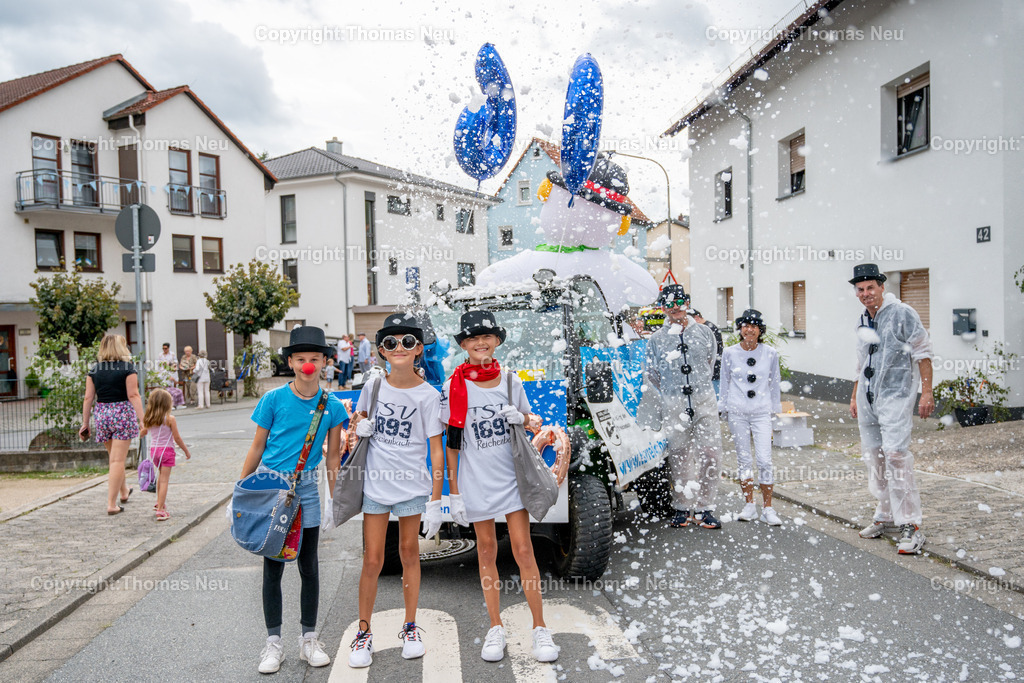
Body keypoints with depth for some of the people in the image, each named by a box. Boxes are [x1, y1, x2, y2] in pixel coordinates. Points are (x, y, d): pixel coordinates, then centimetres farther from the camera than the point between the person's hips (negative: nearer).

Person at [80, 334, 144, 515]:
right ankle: (111, 504, -1)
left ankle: (124, 491, 39)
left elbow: (88, 398, 6)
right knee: (117, 460, -2)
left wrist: (85, 423, 12)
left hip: (101, 415, 5)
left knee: (113, 457, 22)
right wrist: (142, 420, -11)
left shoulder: (94, 369, 6)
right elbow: (133, 395, -11)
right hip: (123, 413, -4)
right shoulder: (128, 368, -6)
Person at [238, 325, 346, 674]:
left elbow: (333, 456, 6)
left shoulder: (333, 406, -1)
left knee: (309, 566, 8)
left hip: (306, 488, 1)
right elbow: (257, 447, 1)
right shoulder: (274, 399, -5)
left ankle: (309, 639, 23)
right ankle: (273, 642, 19)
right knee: (273, 566, 6)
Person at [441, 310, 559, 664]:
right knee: (486, 551, 8)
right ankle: (496, 628, 21)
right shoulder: (455, 387, -3)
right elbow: (452, 442, 0)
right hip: (476, 479, 0)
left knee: (523, 549, -1)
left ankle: (540, 628, 10)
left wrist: (520, 418, -9)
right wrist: (453, 490, -2)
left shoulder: (511, 380, 3)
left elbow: (529, 421, 15)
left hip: (512, 475, 1)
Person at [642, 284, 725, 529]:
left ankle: (704, 508, 7)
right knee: (679, 458, 4)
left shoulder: (704, 332, 8)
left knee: (710, 455, -4)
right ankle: (682, 509, 17)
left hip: (705, 401, 1)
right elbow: (650, 375, 14)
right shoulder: (657, 339, 5)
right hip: (674, 405, -1)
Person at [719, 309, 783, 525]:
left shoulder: (770, 353, 3)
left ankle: (767, 509, 4)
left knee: (765, 460, -6)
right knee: (743, 459, 7)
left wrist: (775, 409, 13)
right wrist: (724, 408, 9)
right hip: (737, 412, 1)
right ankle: (749, 506, 18)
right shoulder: (730, 353, 2)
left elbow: (775, 383, 12)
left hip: (762, 412, 0)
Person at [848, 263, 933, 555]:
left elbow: (922, 354, -6)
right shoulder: (863, 321, 15)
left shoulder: (902, 313, -5)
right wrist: (855, 396, 23)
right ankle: (884, 516, 21)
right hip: (867, 400, 7)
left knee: (895, 455, -15)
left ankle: (910, 525, -11)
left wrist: (926, 392, -12)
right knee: (874, 458, 9)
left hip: (895, 396, -7)